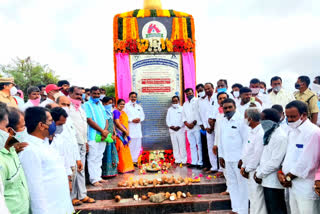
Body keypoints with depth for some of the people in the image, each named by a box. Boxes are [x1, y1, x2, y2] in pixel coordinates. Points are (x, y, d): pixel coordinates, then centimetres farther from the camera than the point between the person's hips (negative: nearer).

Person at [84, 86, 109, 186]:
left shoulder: (101, 105, 18)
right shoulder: (87, 105, -4)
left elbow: (106, 119, 14)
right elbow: (89, 120, -13)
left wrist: (105, 130, -5)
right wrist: (102, 131, -12)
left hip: (102, 136, 7)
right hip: (93, 136, -7)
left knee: (99, 158, 13)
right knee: (93, 158, -3)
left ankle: (98, 177, 21)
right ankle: (94, 179, 3)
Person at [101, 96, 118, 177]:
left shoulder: (110, 112, 16)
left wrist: (114, 134, 10)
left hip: (111, 137, 8)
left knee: (112, 154, 11)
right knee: (107, 154, -4)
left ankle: (112, 171, 19)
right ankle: (106, 173, 3)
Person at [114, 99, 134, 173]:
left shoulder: (123, 112, 19)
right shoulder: (116, 112, -7)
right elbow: (117, 123, -15)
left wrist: (127, 131, 3)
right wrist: (125, 131, -13)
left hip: (125, 134, 8)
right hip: (119, 134, -8)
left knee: (126, 150, 10)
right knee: (121, 150, -7)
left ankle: (127, 167, 18)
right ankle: (121, 168, -1)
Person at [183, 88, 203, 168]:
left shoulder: (197, 101, 0)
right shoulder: (185, 104, 20)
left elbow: (198, 113, -9)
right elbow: (183, 115, 16)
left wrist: (194, 123, -12)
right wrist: (186, 123, -1)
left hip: (196, 127, -6)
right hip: (188, 128, 6)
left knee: (199, 145, -5)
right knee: (192, 145, 9)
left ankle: (200, 162, -1)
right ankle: (194, 162, 13)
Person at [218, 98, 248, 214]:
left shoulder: (241, 120, -13)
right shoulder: (223, 121, 9)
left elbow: (246, 140, -14)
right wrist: (221, 156, 15)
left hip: (239, 159, -7)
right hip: (227, 159, 7)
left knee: (242, 184, 3)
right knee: (231, 183, 16)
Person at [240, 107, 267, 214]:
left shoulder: (261, 134, -22)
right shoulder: (252, 131, 8)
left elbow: (257, 156, -21)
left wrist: (247, 169, -10)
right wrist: (244, 167, 7)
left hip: (255, 172, -9)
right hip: (249, 171, 9)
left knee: (257, 198, 1)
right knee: (252, 197, 21)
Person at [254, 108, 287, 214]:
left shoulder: (280, 136, -18)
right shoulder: (269, 134, 11)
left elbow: (275, 162, -21)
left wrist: (260, 174, -12)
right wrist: (258, 171, 5)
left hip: (273, 182, -9)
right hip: (267, 181, 9)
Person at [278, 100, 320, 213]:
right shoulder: (292, 132, 12)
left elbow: (306, 162, -19)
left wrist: (288, 177, -9)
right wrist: (281, 172, 2)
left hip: (306, 189, -8)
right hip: (293, 186, 8)